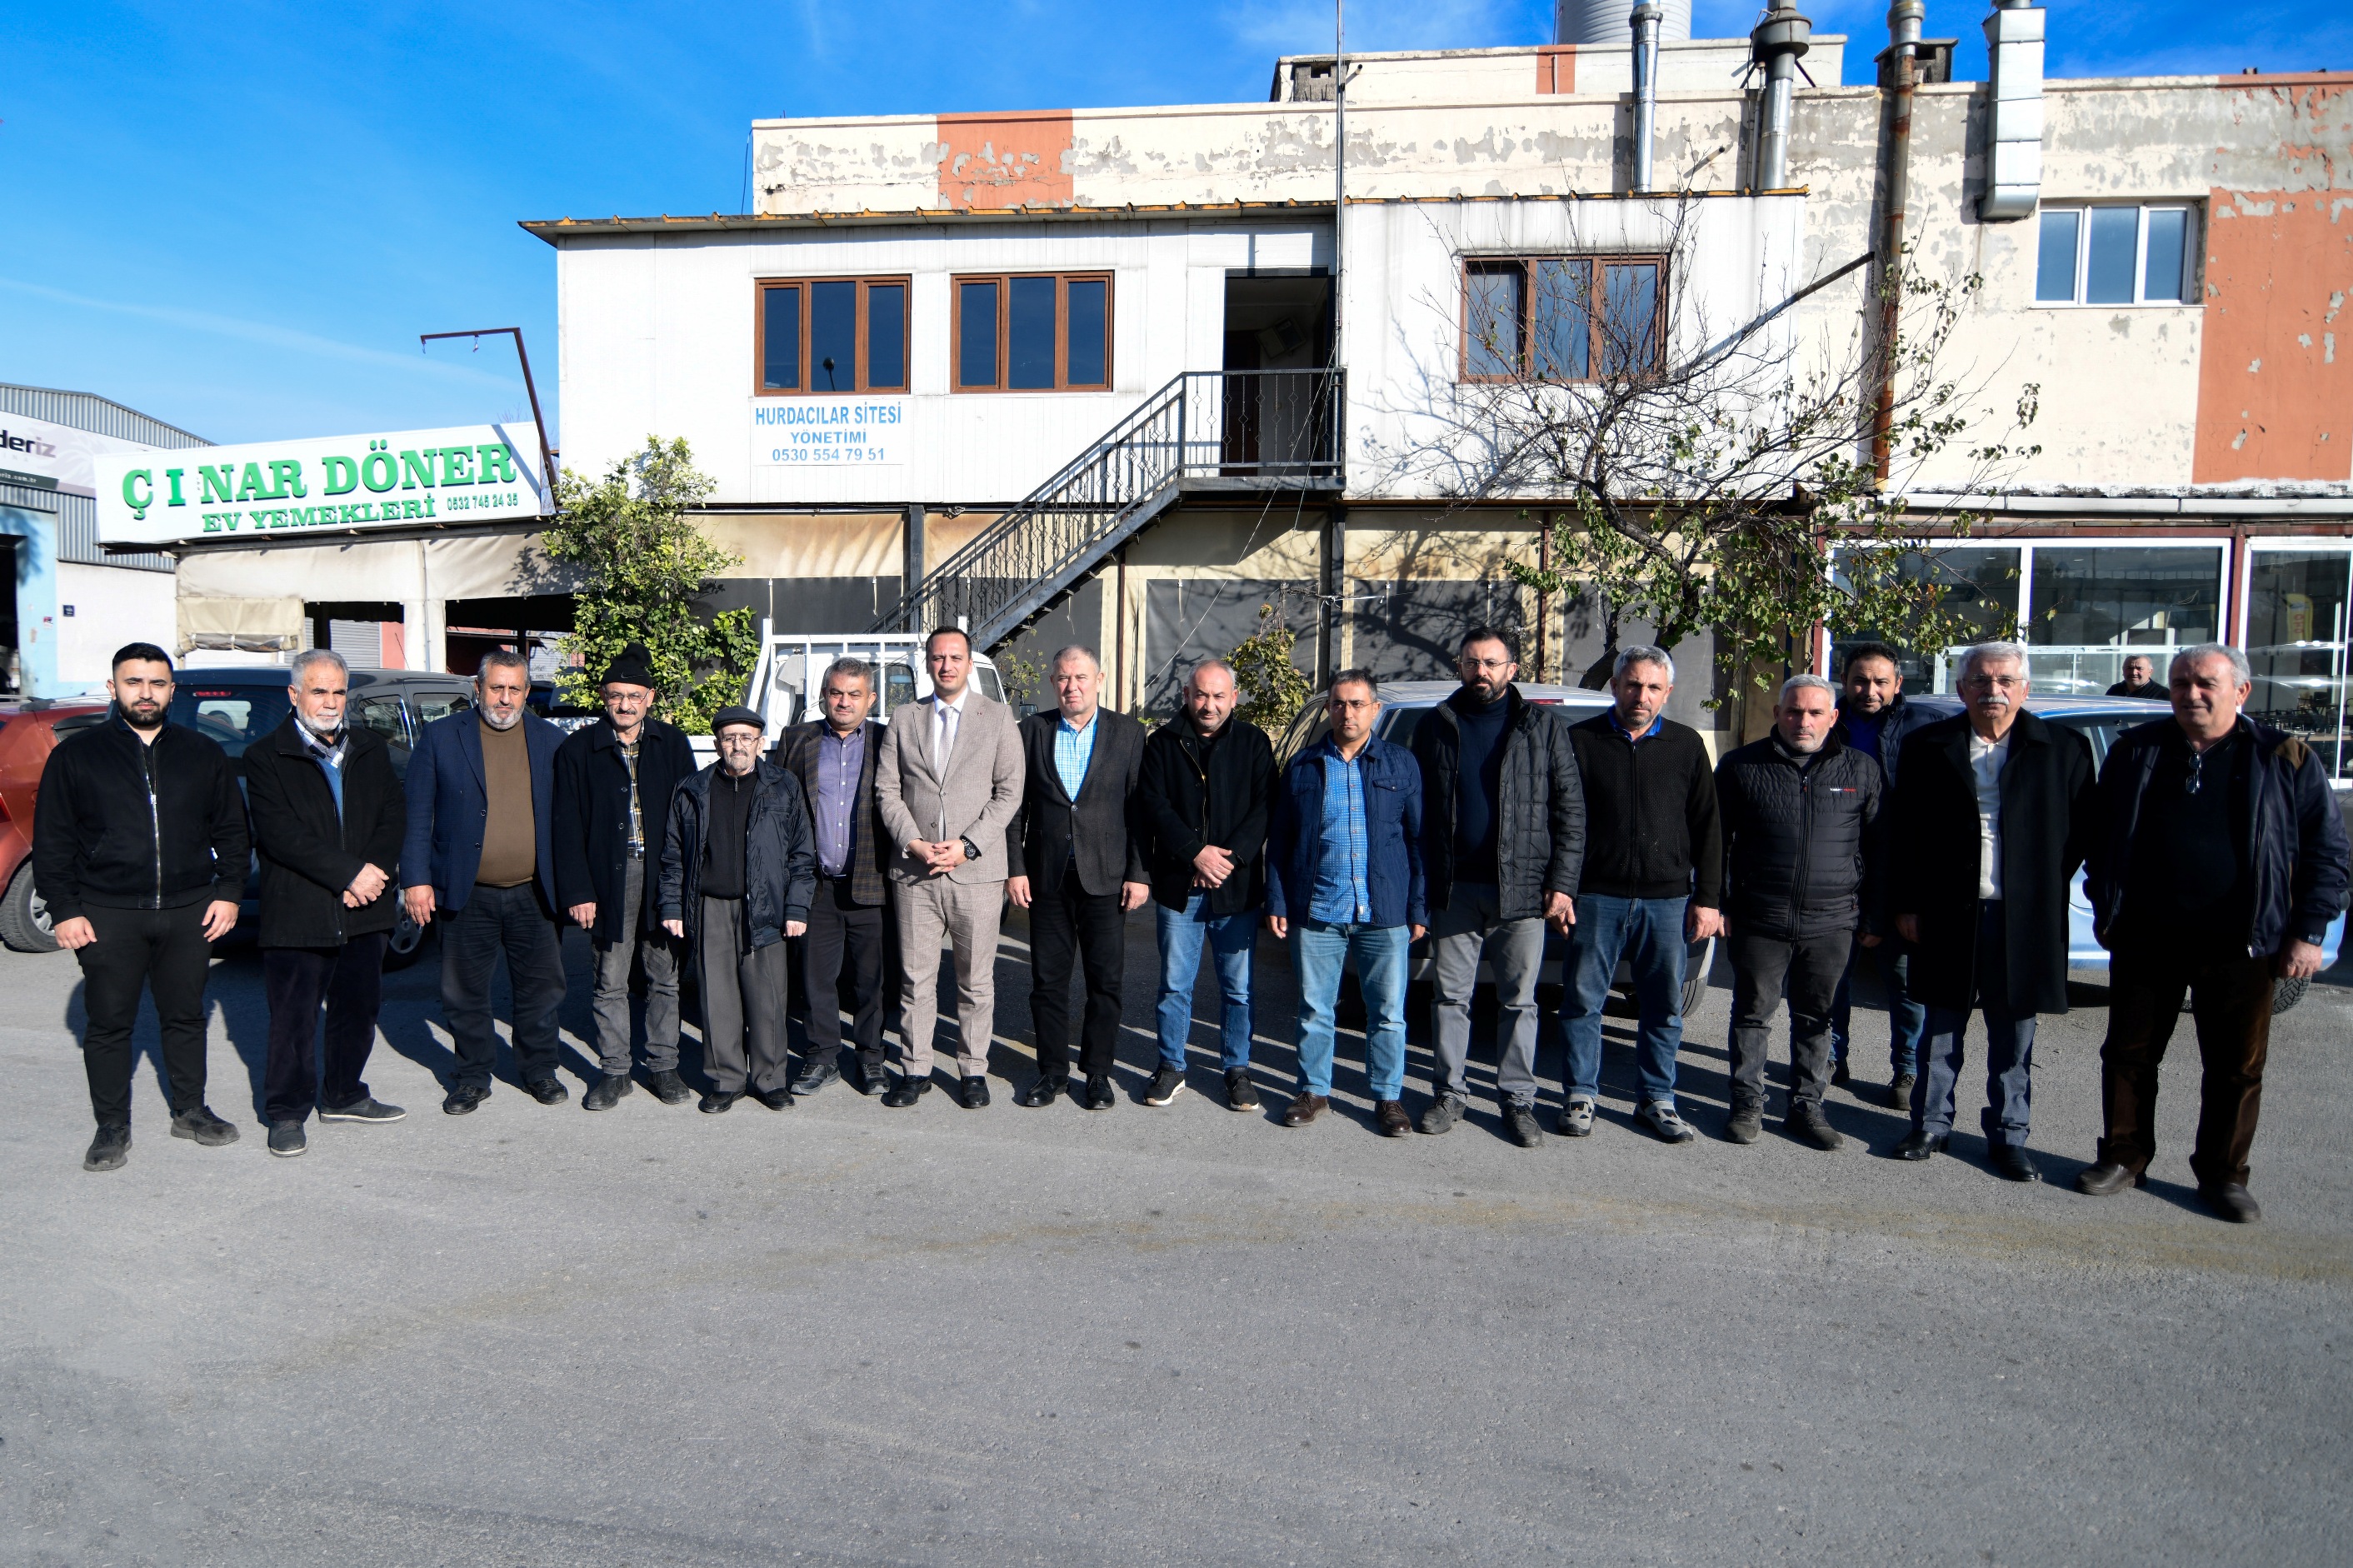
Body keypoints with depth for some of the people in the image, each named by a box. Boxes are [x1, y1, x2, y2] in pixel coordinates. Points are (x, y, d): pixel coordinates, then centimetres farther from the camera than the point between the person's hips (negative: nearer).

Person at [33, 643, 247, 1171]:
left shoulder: (203, 754, 9)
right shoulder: (76, 756, 3)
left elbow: (230, 830, 12)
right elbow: (52, 842, 3)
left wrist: (228, 893, 3)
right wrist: (63, 910, -4)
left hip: (190, 912, 2)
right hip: (107, 915, -2)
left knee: (186, 1015, 11)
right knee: (108, 1024, 5)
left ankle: (190, 1110, 25)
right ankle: (112, 1128, 17)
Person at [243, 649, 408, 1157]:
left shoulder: (371, 749, 11)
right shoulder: (266, 757, -4)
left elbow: (394, 816, 6)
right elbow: (281, 834, -13)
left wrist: (375, 872, -10)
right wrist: (350, 873, -18)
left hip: (365, 909, 5)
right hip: (298, 915, -4)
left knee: (358, 1009, 14)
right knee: (294, 1019, 3)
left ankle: (343, 1095, 31)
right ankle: (287, 1113, 17)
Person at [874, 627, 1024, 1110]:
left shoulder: (997, 718, 5)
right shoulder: (904, 719, 12)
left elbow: (1009, 792, -1)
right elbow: (887, 790, 7)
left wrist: (967, 846, -11)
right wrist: (913, 843, -8)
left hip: (977, 871, -1)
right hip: (914, 870, 2)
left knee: (976, 981, 6)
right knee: (915, 978, 6)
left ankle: (973, 1071, 18)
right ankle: (915, 1070, 17)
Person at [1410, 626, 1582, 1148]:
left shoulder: (1543, 726, 3)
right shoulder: (1435, 726, 8)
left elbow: (1570, 810, 1)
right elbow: (1416, 809, 9)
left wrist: (1562, 885, -5)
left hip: (1521, 888, -1)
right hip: (1452, 889, 2)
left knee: (1518, 1001, 6)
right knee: (1449, 996, 8)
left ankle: (1518, 1100, 17)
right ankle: (1451, 1093, 20)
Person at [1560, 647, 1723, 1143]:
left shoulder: (1687, 745, 8)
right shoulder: (1581, 740, 3)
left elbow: (1707, 829, 9)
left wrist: (1708, 899, 3)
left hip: (1669, 900, 2)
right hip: (1597, 897, -1)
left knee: (1664, 1008, 8)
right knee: (1584, 1000, 4)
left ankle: (1658, 1100, 20)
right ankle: (1581, 1097, 16)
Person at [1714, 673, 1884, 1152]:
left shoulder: (1861, 770, 8)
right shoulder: (1742, 767, 3)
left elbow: (1876, 849, 10)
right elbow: (1717, 842, 4)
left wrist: (1875, 915, 7)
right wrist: (1719, 905, -1)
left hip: (1831, 923, 1)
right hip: (1759, 920, -1)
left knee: (1815, 1019, 10)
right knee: (1753, 1014, 5)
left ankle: (1806, 1107, 22)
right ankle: (1748, 1104, 17)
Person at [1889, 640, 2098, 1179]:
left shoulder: (2064, 749, 2)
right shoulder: (1927, 747, 3)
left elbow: (2083, 829, 3)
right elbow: (1904, 833, 3)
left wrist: (2047, 889, -5)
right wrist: (1905, 905, -1)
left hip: (2024, 917, 0)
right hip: (1947, 913, 0)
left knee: (2013, 1035, 9)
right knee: (1942, 1028, 10)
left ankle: (2009, 1138, 21)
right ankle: (1931, 1126, 22)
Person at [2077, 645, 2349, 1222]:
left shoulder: (2286, 759, 1)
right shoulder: (2135, 751, 6)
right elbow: (2101, 836, 12)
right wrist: (2105, 909, 8)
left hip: (2238, 947, -1)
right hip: (2144, 941, 1)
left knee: (2237, 1068, 8)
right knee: (2129, 1056, 9)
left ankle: (2223, 1175, 24)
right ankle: (2123, 1158, 23)